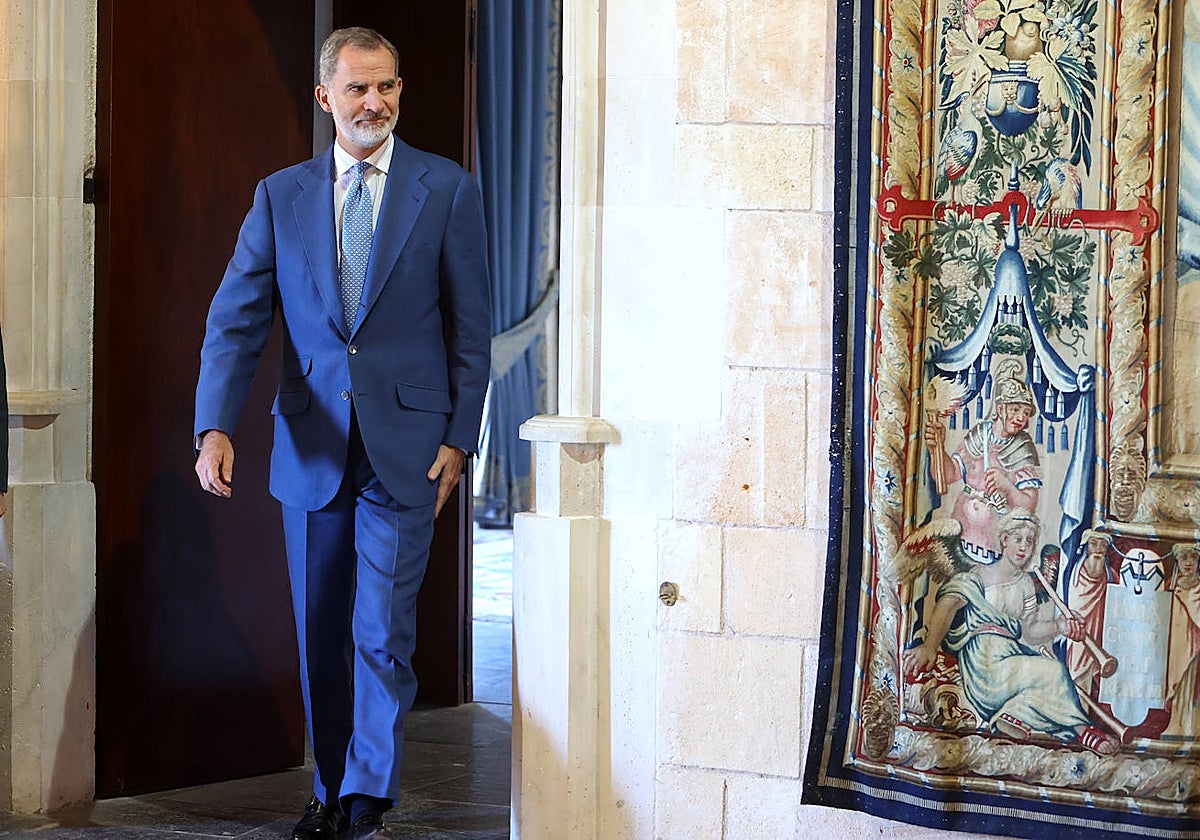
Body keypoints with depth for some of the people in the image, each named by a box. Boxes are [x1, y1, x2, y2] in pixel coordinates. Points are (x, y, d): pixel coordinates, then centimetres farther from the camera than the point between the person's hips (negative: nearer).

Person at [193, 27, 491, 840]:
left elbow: (472, 327, 2)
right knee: (321, 635, 11)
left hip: (405, 449, -3)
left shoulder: (447, 190, 0)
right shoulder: (281, 196, 5)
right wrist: (216, 427, -13)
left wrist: (459, 438, -3)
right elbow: (235, 321, 1)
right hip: (312, 447, 3)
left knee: (383, 633, -7)